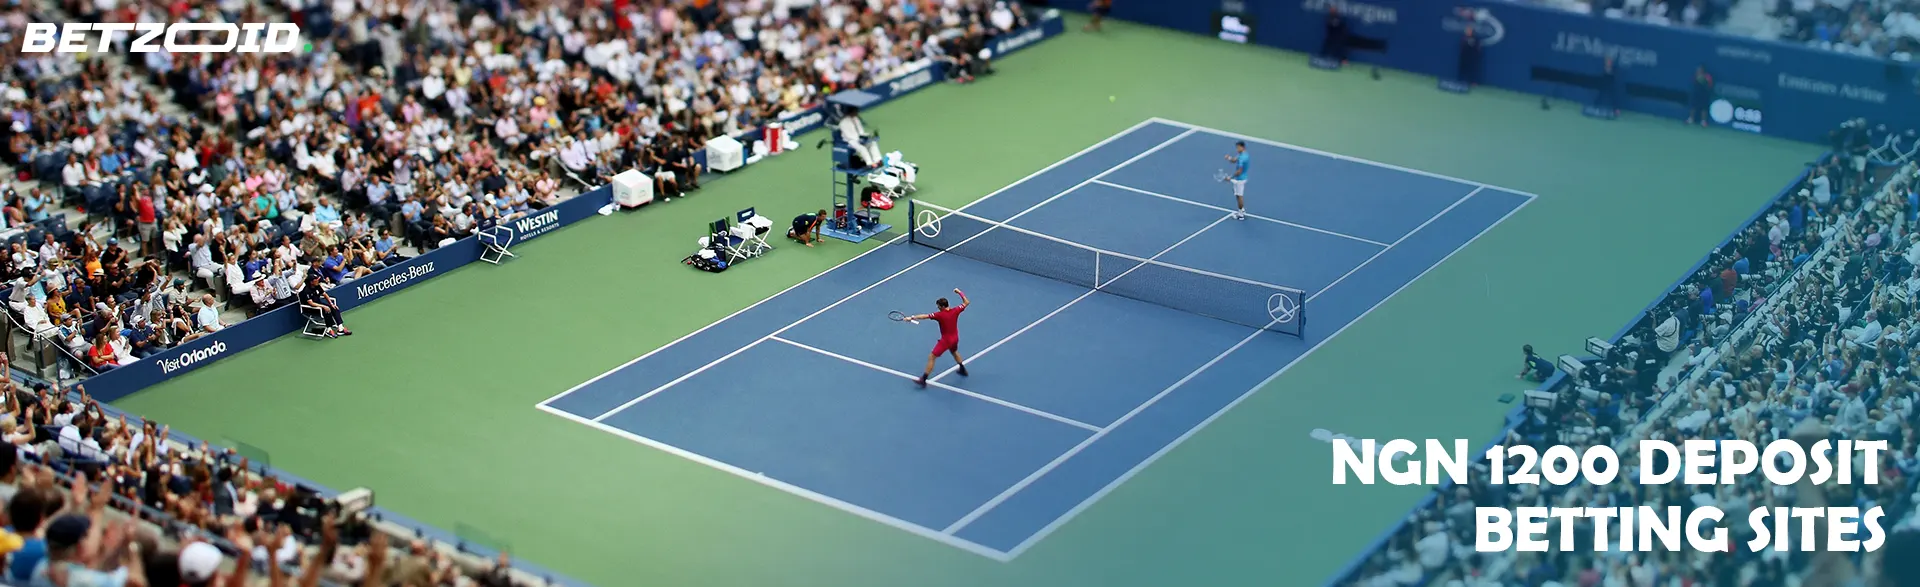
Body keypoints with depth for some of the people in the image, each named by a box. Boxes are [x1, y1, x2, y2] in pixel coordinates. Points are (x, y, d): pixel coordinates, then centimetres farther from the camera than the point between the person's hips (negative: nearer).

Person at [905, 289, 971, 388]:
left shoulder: (940, 315, -23)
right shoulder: (955, 311, -9)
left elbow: (924, 316, -25)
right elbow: (966, 302, 5)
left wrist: (911, 318, -22)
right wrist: (959, 292, 13)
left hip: (946, 340, -7)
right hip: (955, 339, 7)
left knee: (931, 357, -2)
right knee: (954, 352, 38)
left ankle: (923, 380, -4)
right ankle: (963, 370, 53)